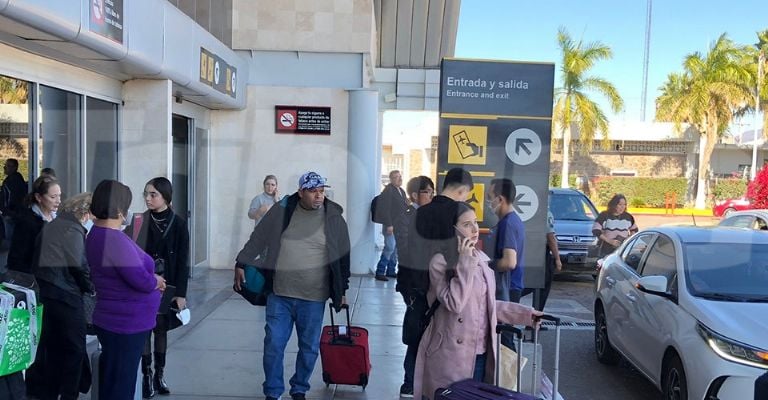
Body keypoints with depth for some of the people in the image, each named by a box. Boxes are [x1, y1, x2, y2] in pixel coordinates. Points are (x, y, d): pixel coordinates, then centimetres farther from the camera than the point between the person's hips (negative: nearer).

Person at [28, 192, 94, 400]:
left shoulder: (49, 227, 12)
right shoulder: (74, 230, -15)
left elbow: (37, 262, 16)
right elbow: (80, 266, -17)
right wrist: (91, 288, -1)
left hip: (46, 293, 9)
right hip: (67, 297, -9)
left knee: (52, 347, 18)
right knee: (74, 349, 2)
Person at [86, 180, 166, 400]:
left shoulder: (97, 233, 8)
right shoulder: (115, 240, -25)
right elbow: (142, 280, -27)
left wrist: (152, 279, -3)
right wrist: (158, 281, -5)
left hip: (114, 320, 10)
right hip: (127, 324, -10)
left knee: (111, 382, 22)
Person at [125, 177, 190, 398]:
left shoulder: (178, 223, -5)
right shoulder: (139, 222, -3)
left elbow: (182, 261, -5)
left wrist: (180, 292, -7)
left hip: (167, 285, 0)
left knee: (161, 328, 11)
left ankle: (159, 374, 23)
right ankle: (146, 375, 16)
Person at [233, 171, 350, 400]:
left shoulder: (334, 218, -2)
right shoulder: (281, 211, -2)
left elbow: (343, 257, 7)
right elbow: (257, 239, 7)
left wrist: (341, 291, 10)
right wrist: (241, 264, 5)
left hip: (313, 298, 0)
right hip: (279, 295, 0)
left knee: (309, 347, 11)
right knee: (273, 345, 4)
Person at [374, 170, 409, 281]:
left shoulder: (401, 191, 16)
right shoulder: (388, 191, -11)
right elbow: (385, 209, -18)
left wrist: (407, 204, 5)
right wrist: (389, 225, -21)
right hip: (391, 225, -8)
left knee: (395, 249, 10)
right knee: (390, 248, -10)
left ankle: (391, 271, 18)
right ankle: (380, 272, -2)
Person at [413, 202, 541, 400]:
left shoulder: (482, 259, 9)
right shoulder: (440, 261, -12)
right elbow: (454, 303, -22)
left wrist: (523, 313, 11)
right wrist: (465, 263, -20)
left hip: (481, 354, 7)